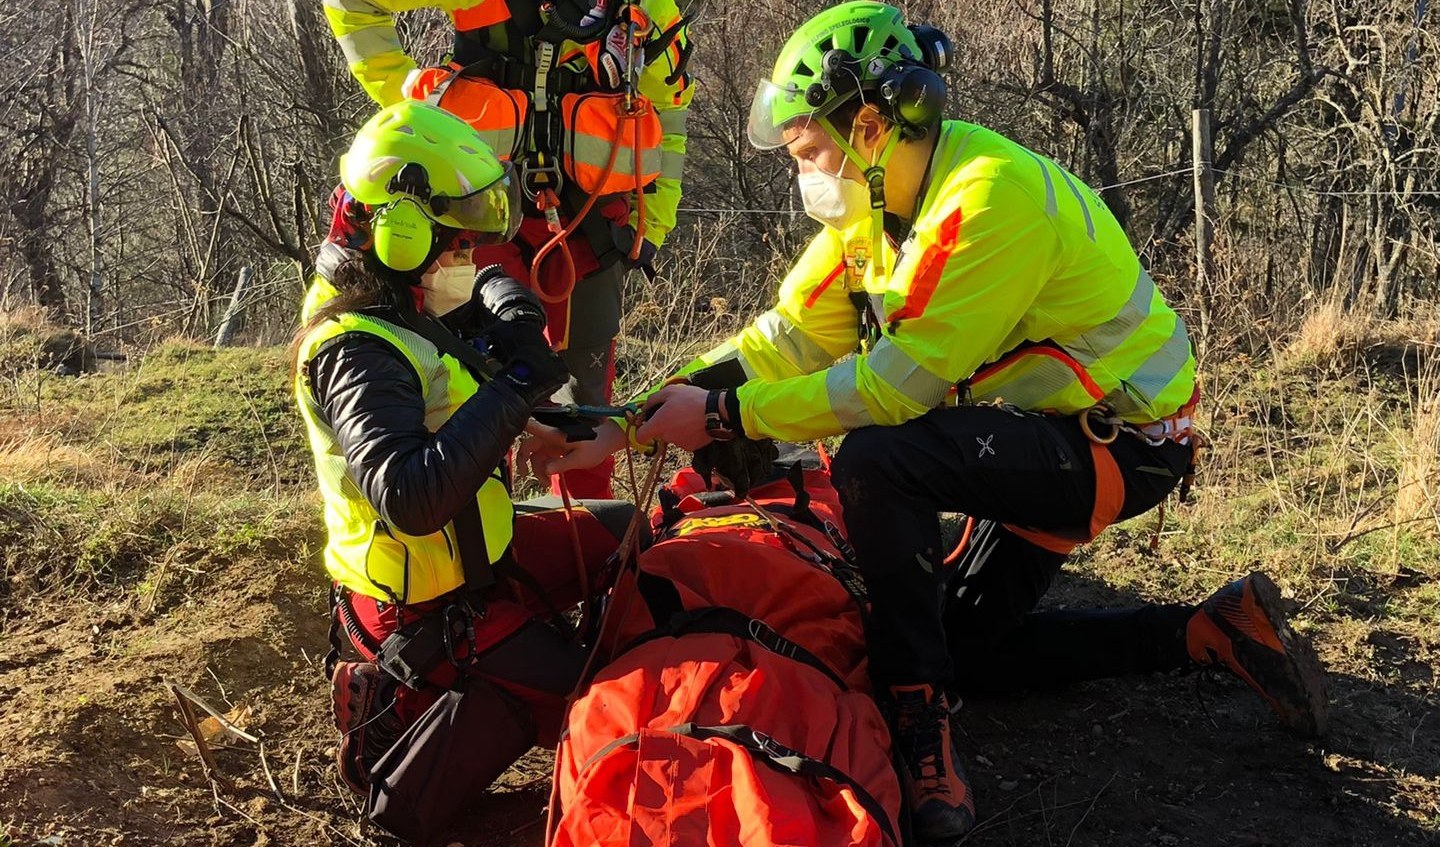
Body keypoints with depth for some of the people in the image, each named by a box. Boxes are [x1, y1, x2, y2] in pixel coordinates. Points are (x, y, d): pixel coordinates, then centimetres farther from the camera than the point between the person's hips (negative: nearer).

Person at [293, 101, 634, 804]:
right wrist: (514, 386, -38)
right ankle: (401, 706, 5)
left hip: (475, 540, 9)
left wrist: (501, 301, -6)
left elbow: (487, 286, 19)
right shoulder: (356, 352, -30)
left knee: (627, 532, 18)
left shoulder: (395, 309, -1)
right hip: (432, 605, -9)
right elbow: (411, 497, -44)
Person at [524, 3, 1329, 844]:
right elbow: (787, 339, -3)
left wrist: (728, 417, -25)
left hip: (1121, 442, -10)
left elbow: (900, 380, -29)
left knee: (876, 460, -31)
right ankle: (1209, 632, 20)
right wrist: (632, 423, -11)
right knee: (968, 640, 15)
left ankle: (919, 719, -19)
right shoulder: (880, 201, 1)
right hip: (1050, 431, 10)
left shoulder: (991, 194, -27)